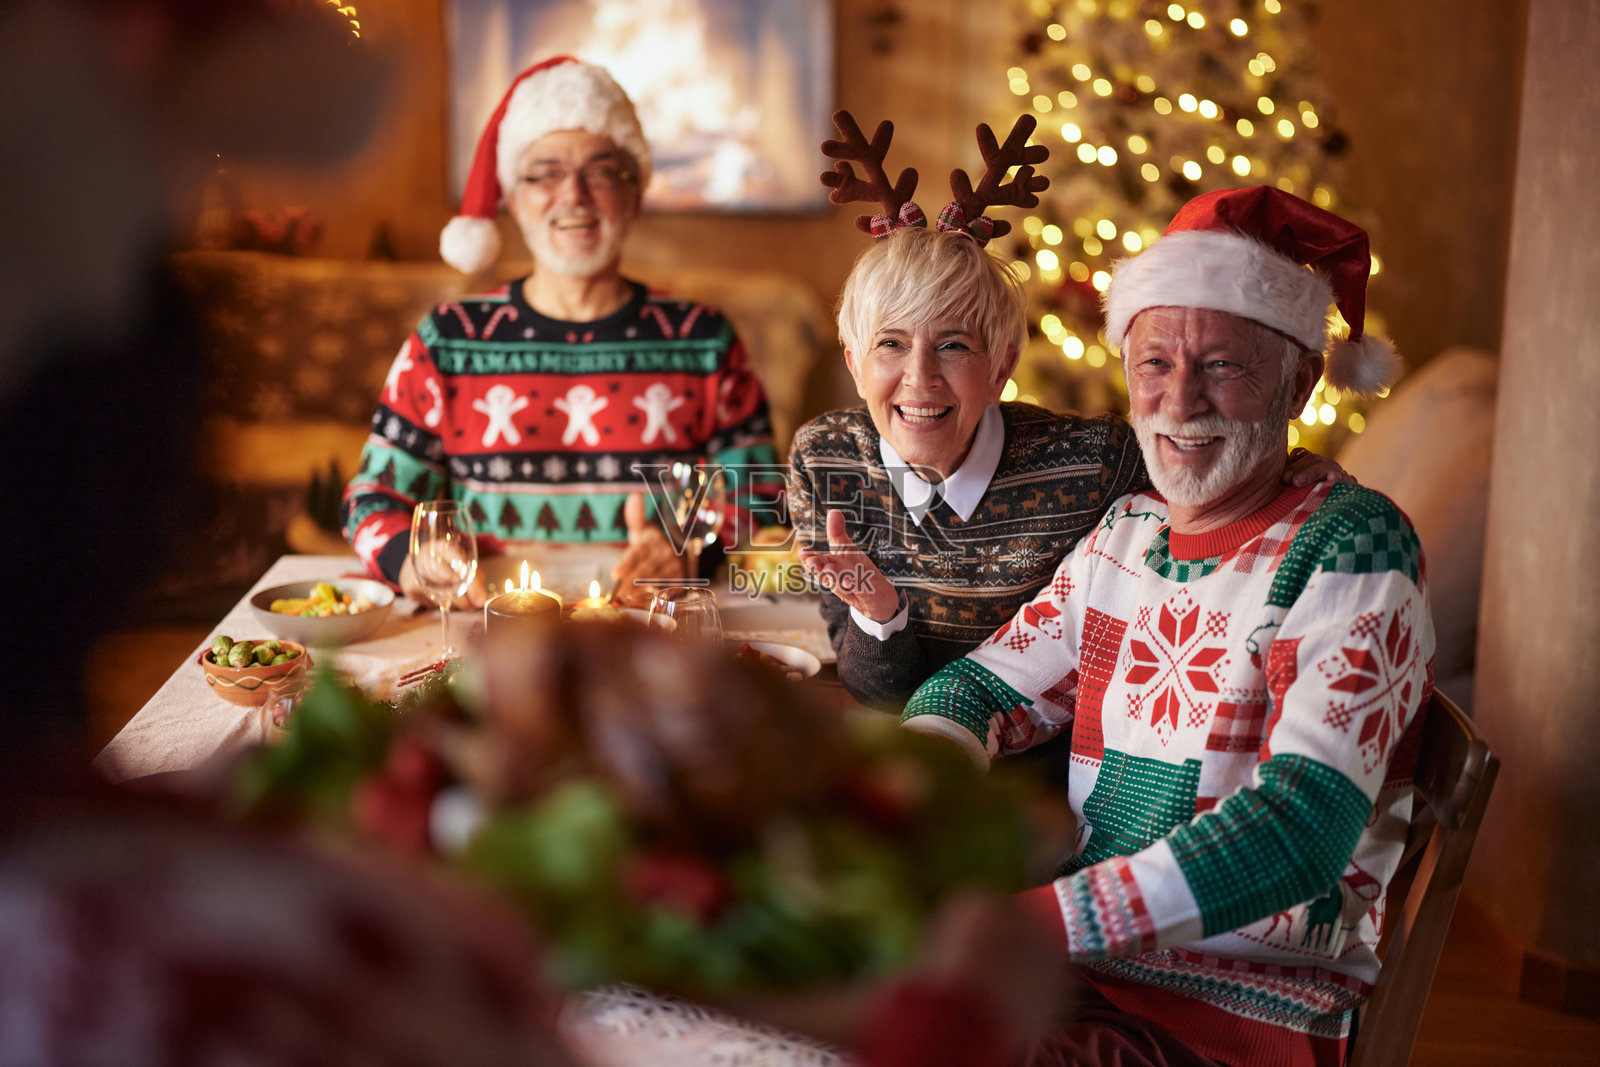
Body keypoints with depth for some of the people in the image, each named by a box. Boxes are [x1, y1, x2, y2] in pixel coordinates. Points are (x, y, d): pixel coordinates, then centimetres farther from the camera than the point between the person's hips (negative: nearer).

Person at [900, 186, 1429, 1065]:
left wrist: (1035, 923, -33)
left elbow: (1301, 828, -23)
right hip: (1080, 957, 6)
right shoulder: (1126, 531, 10)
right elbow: (986, 686, 13)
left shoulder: (1350, 548, -11)